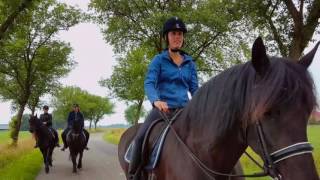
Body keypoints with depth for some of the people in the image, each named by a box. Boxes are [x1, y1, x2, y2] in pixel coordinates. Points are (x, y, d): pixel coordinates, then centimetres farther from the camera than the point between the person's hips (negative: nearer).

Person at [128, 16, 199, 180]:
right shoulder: (159, 60, 2)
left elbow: (194, 89, 11)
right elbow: (149, 83, -11)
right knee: (141, 136, -26)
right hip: (163, 108, -4)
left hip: (184, 110, 4)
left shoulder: (190, 63, 13)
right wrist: (156, 100, -33)